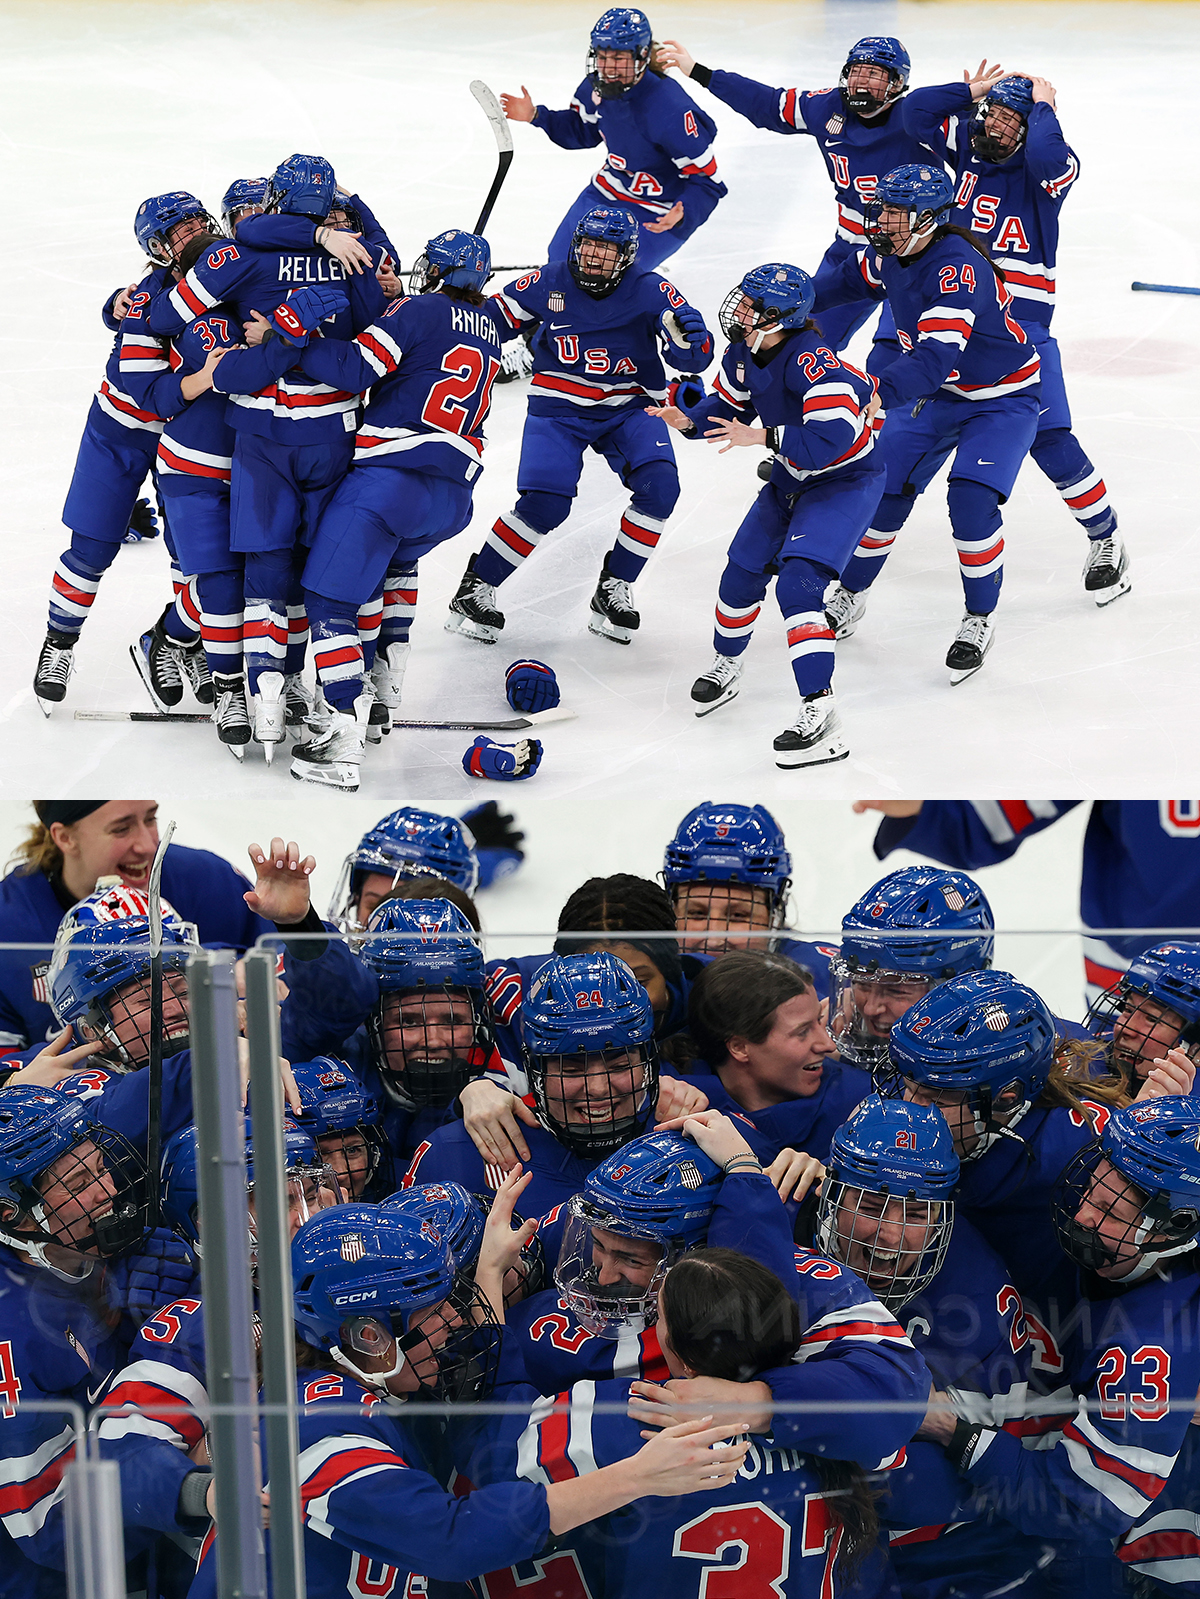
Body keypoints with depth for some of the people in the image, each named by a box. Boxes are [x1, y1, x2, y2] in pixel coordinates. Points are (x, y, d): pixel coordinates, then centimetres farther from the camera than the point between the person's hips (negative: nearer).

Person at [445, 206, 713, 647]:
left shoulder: (651, 292, -10)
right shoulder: (549, 282, -8)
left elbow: (695, 357, -14)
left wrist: (685, 337, -36)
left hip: (628, 408, 1)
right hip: (558, 407, -1)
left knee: (659, 486, -22)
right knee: (545, 501, -20)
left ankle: (613, 588, -3)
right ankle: (474, 590, -3)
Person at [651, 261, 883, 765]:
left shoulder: (812, 361, -33)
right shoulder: (744, 352, -6)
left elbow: (831, 440, -38)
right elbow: (730, 404, 11)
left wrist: (761, 436, -34)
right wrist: (688, 419, -8)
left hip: (844, 481, -9)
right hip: (791, 479, 9)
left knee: (797, 582, -23)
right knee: (743, 571, 14)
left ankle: (820, 716, -24)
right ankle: (726, 667, 43)